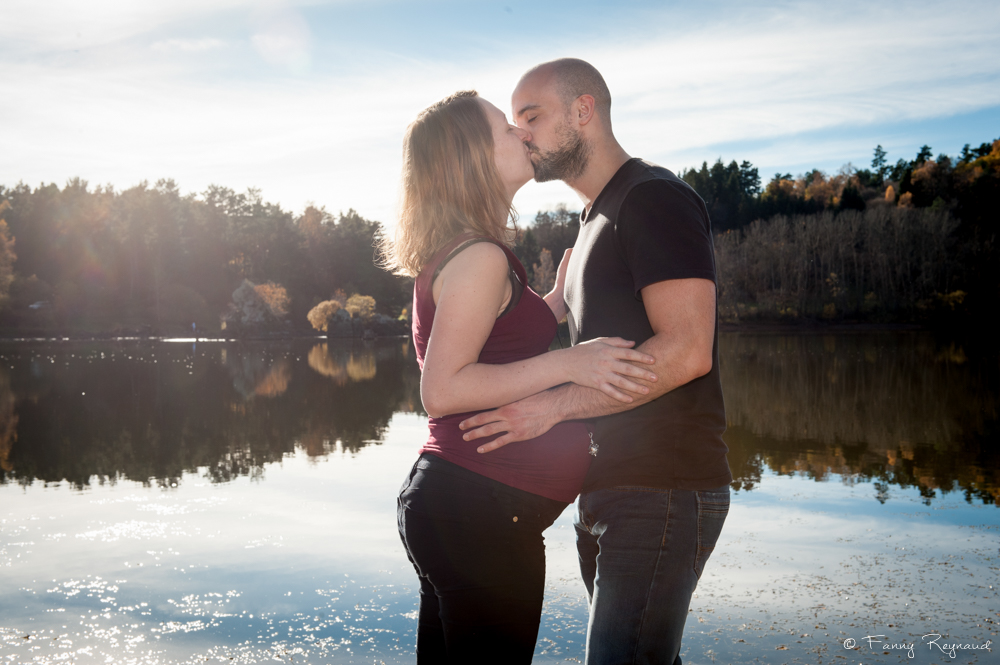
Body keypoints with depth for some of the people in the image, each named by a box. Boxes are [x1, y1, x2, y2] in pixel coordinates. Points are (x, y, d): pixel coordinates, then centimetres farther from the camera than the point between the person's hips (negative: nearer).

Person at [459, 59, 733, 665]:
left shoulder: (656, 198, -10)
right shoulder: (598, 220, 21)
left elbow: (686, 350, -22)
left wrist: (555, 404, -22)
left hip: (662, 495, -10)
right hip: (613, 491, 10)